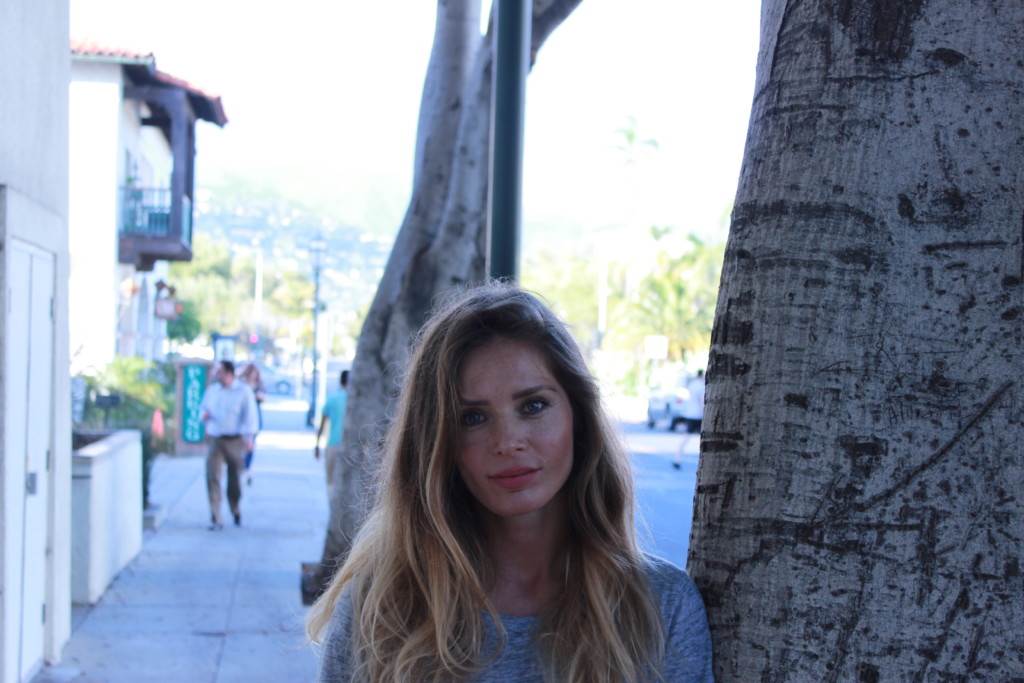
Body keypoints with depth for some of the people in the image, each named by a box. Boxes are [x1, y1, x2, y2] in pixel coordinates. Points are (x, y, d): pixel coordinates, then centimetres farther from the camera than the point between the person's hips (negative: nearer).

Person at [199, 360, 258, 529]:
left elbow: (250, 415, -6)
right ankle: (215, 519, -9)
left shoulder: (243, 391, -3)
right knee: (212, 477, -10)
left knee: (234, 479, 6)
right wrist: (204, 414, -1)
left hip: (235, 440, -3)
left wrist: (248, 438, -14)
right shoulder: (211, 390, 10)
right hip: (215, 439, 3)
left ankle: (236, 511, 33)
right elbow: (203, 406, 23)